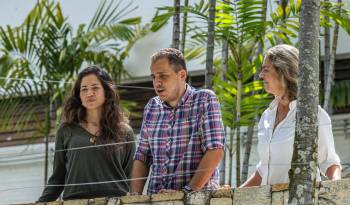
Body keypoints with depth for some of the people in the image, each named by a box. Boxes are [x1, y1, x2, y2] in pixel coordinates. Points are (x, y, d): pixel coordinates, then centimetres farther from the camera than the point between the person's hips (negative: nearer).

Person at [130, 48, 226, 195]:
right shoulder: (152, 107, 15)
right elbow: (142, 156, 17)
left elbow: (215, 150, -9)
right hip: (155, 198, 5)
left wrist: (189, 190, -15)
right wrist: (135, 195, 2)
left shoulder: (205, 100, 0)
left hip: (197, 196, -5)